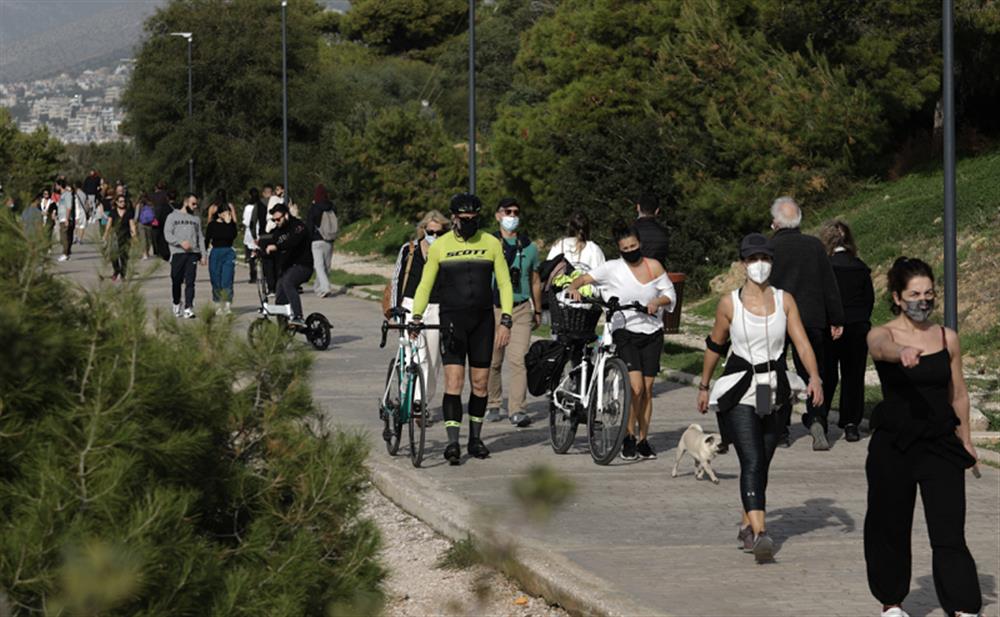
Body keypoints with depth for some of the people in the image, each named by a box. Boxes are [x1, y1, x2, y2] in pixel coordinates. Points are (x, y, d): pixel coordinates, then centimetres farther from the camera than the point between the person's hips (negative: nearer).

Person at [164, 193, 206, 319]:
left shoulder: (196, 219, 16)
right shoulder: (173, 216, 6)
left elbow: (200, 238, 16)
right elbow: (167, 234, -4)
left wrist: (203, 255, 8)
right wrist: (181, 242, -18)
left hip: (193, 253, 2)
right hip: (177, 253, -2)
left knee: (190, 282, -8)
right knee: (176, 281, 6)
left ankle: (188, 309, -14)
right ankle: (176, 304, 29)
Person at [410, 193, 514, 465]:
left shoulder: (491, 244, 4)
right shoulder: (439, 246, 1)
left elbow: (504, 284, 5)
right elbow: (425, 285, 6)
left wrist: (506, 321, -4)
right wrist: (416, 316, -6)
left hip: (483, 320, 2)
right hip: (452, 320, -2)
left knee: (480, 382, 5)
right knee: (454, 381, -11)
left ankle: (475, 438, 18)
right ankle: (452, 442, -12)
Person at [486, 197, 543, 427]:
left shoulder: (529, 247, 11)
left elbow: (535, 281, 19)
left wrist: (538, 311, 20)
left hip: (521, 308, 0)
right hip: (493, 307, 0)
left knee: (518, 360, -11)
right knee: (493, 361, 5)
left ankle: (517, 410, -15)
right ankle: (492, 405, 21)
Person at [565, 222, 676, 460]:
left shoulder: (653, 266, 6)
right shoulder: (613, 268, -2)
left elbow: (670, 294, 11)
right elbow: (586, 277, -4)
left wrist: (658, 301, -10)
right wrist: (574, 287, -25)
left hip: (652, 333, 3)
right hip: (625, 332, -3)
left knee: (647, 389, 5)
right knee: (636, 386, -17)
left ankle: (643, 439, 17)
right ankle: (629, 437, -1)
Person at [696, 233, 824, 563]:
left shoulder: (784, 300, 3)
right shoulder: (729, 303, -3)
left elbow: (802, 342, -5)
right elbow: (715, 346, 10)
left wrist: (814, 376, -21)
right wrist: (704, 386, 16)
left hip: (776, 391, 3)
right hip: (740, 391, -3)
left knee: (762, 464, 12)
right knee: (752, 462, -17)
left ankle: (747, 526, 30)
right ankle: (759, 533, -28)